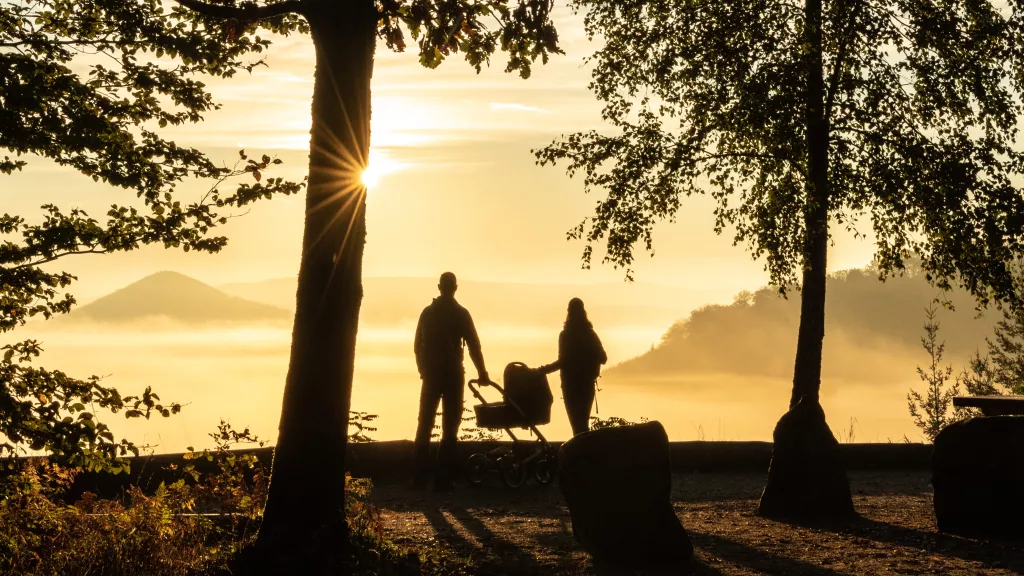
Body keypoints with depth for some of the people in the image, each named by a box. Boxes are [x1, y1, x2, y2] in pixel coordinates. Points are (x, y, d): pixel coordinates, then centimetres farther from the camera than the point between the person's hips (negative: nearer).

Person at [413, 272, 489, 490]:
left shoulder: (427, 312, 5)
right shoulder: (461, 314, -6)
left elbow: (418, 346, 8)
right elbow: (473, 345, -7)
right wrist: (482, 372, 2)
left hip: (431, 375, 3)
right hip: (453, 375, -3)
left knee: (424, 425, 10)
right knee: (450, 427, 1)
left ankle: (420, 476, 7)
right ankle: (443, 478, -4)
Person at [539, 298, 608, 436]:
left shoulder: (565, 335, -9)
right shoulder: (590, 334, 3)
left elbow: (562, 361, -14)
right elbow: (603, 358, 1)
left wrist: (544, 370, -6)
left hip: (571, 383, -4)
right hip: (588, 383, 4)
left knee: (577, 422, 0)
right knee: (583, 421, 14)